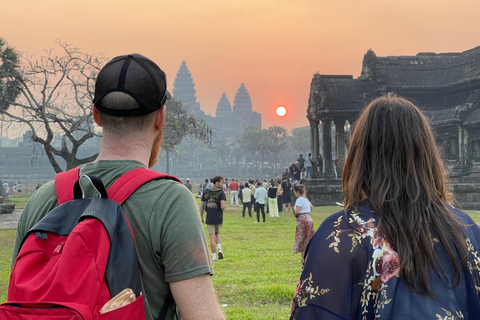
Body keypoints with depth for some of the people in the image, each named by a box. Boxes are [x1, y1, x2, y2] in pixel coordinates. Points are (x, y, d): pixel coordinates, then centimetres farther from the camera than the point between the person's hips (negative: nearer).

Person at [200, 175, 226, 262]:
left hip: (209, 218, 1)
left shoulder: (206, 192, 5)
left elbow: (201, 206, 6)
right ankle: (219, 249, 2)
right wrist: (222, 210, 6)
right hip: (218, 218, -1)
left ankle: (214, 257, 5)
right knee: (217, 234, 22)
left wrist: (201, 217, 16)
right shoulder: (221, 193, -7)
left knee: (212, 237, 4)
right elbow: (222, 206, -18)